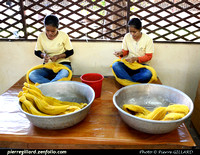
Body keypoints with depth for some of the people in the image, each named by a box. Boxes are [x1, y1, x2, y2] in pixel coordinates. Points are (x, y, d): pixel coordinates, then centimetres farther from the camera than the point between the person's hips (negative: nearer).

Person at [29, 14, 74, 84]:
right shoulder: (41, 36, -1)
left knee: (63, 74, -40)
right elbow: (37, 52, 10)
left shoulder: (64, 35, -8)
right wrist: (43, 55, -13)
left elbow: (70, 52, -1)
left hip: (62, 63, -3)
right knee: (31, 75, -24)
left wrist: (58, 56, -16)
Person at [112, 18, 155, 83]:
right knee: (115, 65, -29)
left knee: (147, 75, -37)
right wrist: (121, 53, -14)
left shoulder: (148, 39, -8)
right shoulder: (127, 36, -1)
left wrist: (136, 58, -21)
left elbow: (148, 56, -6)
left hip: (142, 65, -2)